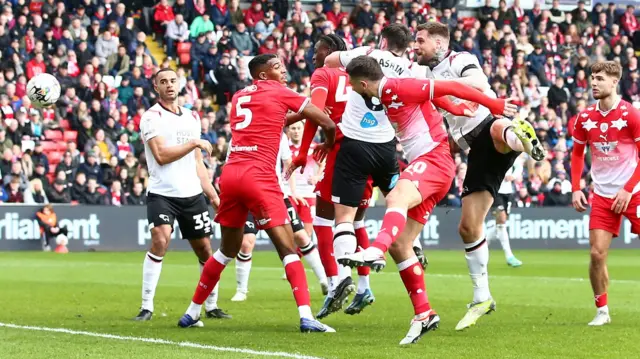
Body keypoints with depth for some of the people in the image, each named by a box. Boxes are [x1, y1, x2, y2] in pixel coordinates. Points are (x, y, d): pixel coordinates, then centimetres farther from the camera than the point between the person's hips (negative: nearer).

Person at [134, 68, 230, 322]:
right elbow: (161, 156, -16)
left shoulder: (192, 117, 16)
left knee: (204, 248, 8)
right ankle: (146, 306, -17)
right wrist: (194, 143, -13)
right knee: (160, 241, -23)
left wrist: (213, 195, 17)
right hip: (162, 194, -6)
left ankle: (211, 306, 21)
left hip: (192, 194, 6)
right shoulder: (152, 117, -4)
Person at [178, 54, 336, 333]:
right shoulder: (280, 93, 3)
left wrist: (292, 117, 32)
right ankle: (306, 317, -19)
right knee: (287, 248, -7)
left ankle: (192, 312, 27)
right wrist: (329, 142, 26)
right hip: (259, 177, -6)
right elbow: (326, 122, 6)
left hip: (230, 174, 6)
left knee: (228, 250, 22)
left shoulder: (238, 97, 19)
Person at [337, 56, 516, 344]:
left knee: (396, 198, -39)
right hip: (422, 166, 10)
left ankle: (375, 252, -66)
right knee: (399, 244, 4)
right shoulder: (388, 94, 17)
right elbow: (431, 94, 29)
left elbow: (449, 88, -10)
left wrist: (493, 105, -6)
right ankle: (423, 314, 6)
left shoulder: (396, 88, -12)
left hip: (434, 159, -10)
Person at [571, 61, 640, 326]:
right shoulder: (585, 117, 4)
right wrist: (576, 189, 6)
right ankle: (602, 311, 9)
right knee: (597, 254, -4)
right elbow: (577, 153, 16)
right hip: (602, 195, 4)